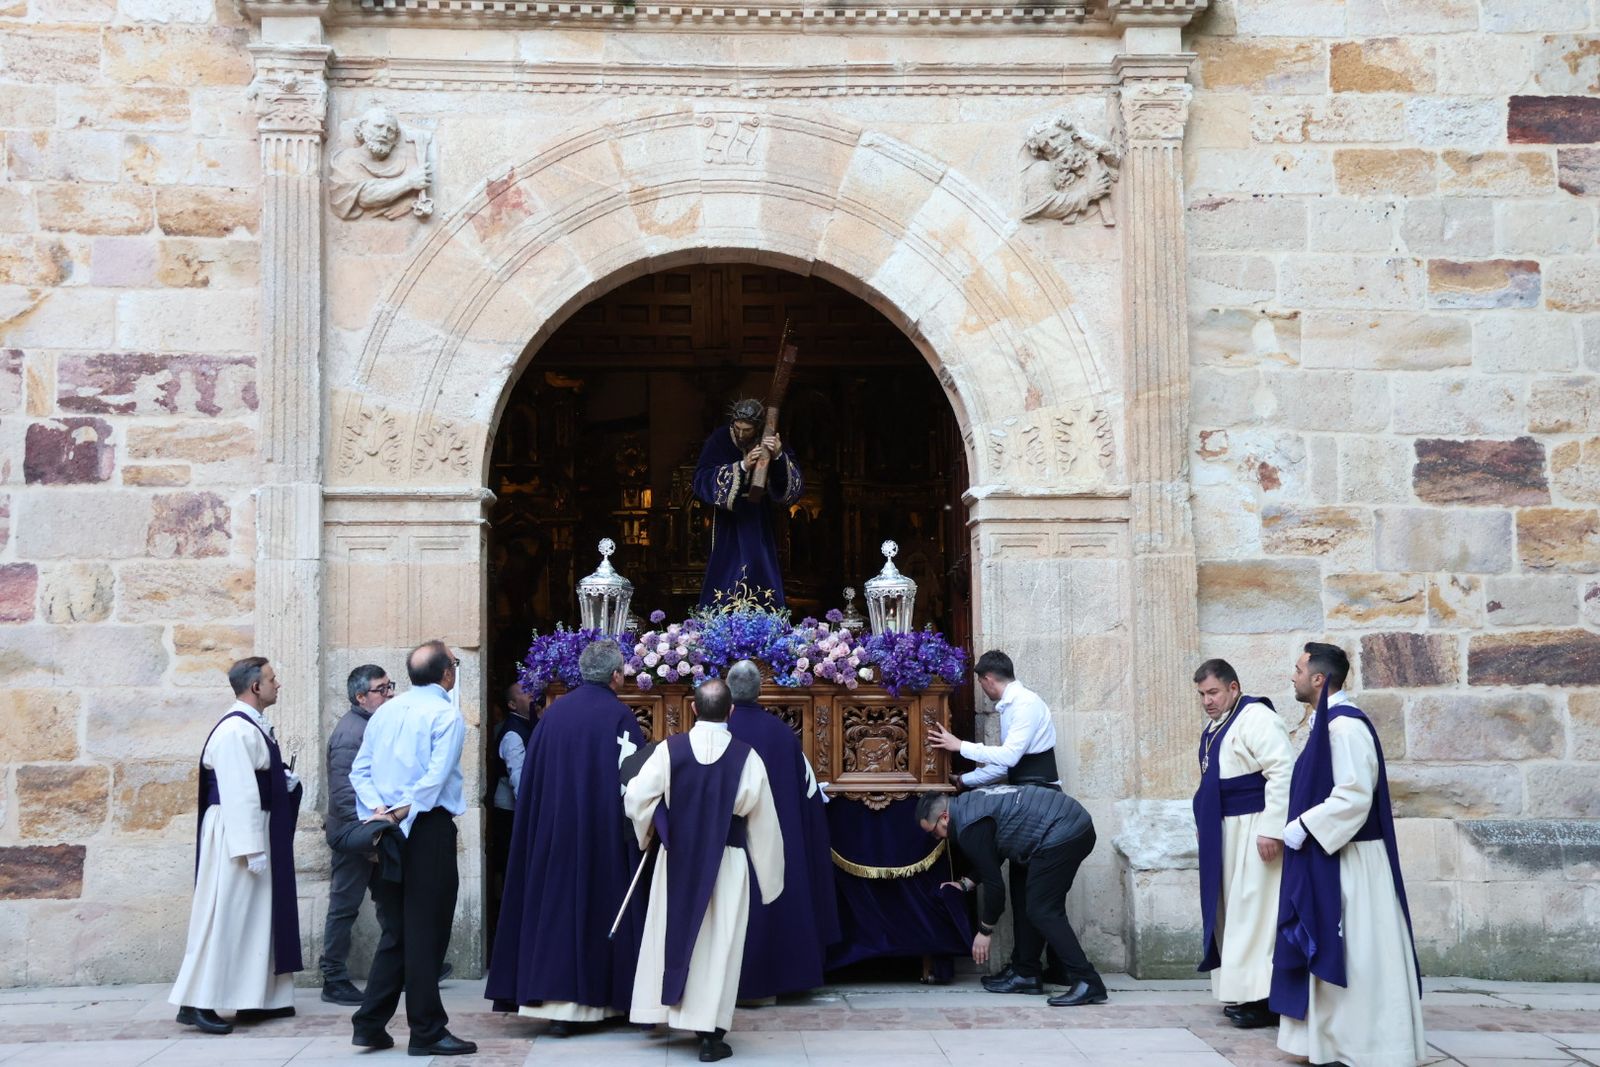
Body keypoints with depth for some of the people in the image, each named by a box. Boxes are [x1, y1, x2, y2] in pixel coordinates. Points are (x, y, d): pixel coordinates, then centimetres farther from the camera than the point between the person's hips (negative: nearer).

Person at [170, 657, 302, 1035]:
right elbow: (238, 793, -23)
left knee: (257, 913, 13)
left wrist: (285, 780, 6)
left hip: (257, 829, 10)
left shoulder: (254, 727, 12)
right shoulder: (235, 731, -19)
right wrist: (251, 848, -24)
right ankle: (197, 1003, -2)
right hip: (237, 832, -10)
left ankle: (254, 999, 19)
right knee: (226, 915, -6)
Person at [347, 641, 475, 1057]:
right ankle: (426, 1031, 5)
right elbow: (436, 776, -19)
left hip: (388, 833, 6)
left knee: (395, 931, 14)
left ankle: (370, 1024, 12)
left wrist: (378, 810, -5)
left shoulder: (385, 712, 11)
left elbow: (359, 769, 6)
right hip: (429, 828, -6)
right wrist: (401, 814, -16)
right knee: (426, 932, -1)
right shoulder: (445, 715, -8)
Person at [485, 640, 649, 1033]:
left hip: (551, 834, 4)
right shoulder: (619, 717, -9)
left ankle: (554, 999, 6)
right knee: (597, 907, 4)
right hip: (603, 835, -4)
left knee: (555, 905, 7)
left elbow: (532, 777, 8)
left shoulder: (554, 711, 4)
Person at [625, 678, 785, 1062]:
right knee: (719, 944, 4)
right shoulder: (747, 756, -11)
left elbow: (636, 797, -9)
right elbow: (764, 820, -6)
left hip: (678, 859, 1)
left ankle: (659, 1010, 25)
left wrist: (652, 825, 14)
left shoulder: (670, 749, -9)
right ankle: (710, 1035, 5)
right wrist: (769, 873, 6)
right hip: (726, 864, -1)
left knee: (673, 933, 17)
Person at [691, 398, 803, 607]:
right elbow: (702, 479, -19)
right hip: (728, 522, -1)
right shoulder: (720, 439, -12)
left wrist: (779, 457, -33)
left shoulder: (771, 442, -8)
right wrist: (742, 466, -29)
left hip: (760, 523, 2)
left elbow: (794, 484, -13)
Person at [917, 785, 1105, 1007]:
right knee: (1034, 904, 17)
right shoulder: (971, 803, 18)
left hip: (1062, 836, -10)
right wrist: (966, 885, 27)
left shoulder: (969, 827, -11)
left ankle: (1087, 984, -14)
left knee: (1042, 911, -8)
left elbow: (994, 883, -7)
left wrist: (985, 931, 4)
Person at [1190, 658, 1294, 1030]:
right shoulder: (1214, 728, 15)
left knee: (1254, 911, -8)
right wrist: (1204, 824, 20)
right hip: (1226, 832, 10)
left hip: (1253, 830, -10)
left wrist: (1271, 829, -25)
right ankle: (1242, 990, 17)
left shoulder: (1257, 719, -14)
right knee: (1235, 910, 11)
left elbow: (1282, 773, -22)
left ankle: (1264, 999, -4)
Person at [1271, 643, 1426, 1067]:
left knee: (1355, 953, -3)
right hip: (1326, 856, 10)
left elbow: (1354, 795, -24)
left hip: (1346, 859, -10)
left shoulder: (1345, 725, -19)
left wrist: (1303, 826, -18)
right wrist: (1302, 825, 14)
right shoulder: (1327, 722, 12)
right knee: (1331, 952, 14)